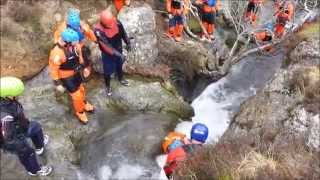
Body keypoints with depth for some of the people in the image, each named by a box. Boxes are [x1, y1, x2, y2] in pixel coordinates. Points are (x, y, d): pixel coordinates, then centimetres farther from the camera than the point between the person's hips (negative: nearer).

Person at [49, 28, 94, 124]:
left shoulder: (74, 44, -18)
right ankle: (80, 112, 36)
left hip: (76, 72, 6)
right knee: (76, 95, 7)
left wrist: (83, 67, 11)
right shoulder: (57, 53, -36)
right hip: (66, 77, -6)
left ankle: (84, 104, 56)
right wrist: (57, 83, -15)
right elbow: (53, 69, -22)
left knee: (81, 89, 27)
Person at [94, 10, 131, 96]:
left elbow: (123, 33, -2)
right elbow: (106, 46, -36)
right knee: (108, 71, 16)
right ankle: (107, 86, 43)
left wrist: (128, 43, 10)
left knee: (119, 65, 29)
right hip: (107, 54, -4)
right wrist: (118, 54, -40)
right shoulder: (98, 30, -34)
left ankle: (121, 78, 58)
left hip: (118, 50, 4)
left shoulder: (116, 22, -21)